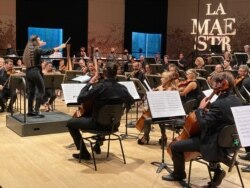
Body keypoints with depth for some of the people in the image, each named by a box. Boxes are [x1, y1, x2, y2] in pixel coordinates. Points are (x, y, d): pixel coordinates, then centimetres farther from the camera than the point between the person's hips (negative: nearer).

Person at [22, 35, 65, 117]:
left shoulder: (29, 50, 12)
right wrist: (60, 47, -17)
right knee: (41, 91, -1)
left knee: (31, 91, 13)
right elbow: (48, 52, -21)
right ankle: (36, 111, -6)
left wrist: (40, 45, 33)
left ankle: (30, 111, 16)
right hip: (35, 72, -8)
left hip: (28, 72, 8)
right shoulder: (37, 50, -12)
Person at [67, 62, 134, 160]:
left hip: (98, 124, -6)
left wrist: (89, 84, -7)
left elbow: (80, 99, -17)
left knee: (70, 123, 15)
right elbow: (131, 101, 13)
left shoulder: (99, 87, -22)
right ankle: (97, 146, 48)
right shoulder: (122, 88, -7)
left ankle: (84, 153, 15)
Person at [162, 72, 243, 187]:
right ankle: (216, 168, 23)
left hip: (215, 144, -9)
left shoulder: (219, 104, -26)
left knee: (175, 146, -1)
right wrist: (209, 112, 9)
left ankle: (178, 174, 23)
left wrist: (200, 109, -10)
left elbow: (203, 124, -24)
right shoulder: (236, 100, 2)